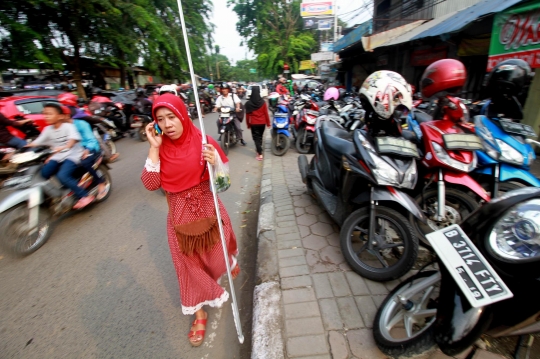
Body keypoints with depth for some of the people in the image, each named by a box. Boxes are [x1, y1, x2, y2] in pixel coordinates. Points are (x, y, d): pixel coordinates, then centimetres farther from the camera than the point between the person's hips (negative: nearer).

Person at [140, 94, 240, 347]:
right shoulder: (161, 147, -6)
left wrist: (214, 163, -30)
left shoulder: (203, 143, -13)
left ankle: (230, 262, 57)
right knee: (189, 262, 12)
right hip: (180, 214, 2)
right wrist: (154, 148, -20)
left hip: (207, 208, -1)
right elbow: (150, 184, -15)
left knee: (217, 252, 17)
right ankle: (199, 313, 33)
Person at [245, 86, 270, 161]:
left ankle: (260, 154, -8)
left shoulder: (248, 103, -8)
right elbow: (266, 113, -4)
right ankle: (259, 149, 36)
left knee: (256, 137, 2)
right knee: (260, 136, 21)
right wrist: (268, 123, 6)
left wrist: (248, 124, 8)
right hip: (262, 122, 2)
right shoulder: (262, 102, -7)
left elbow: (247, 115, -3)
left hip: (253, 123, -2)